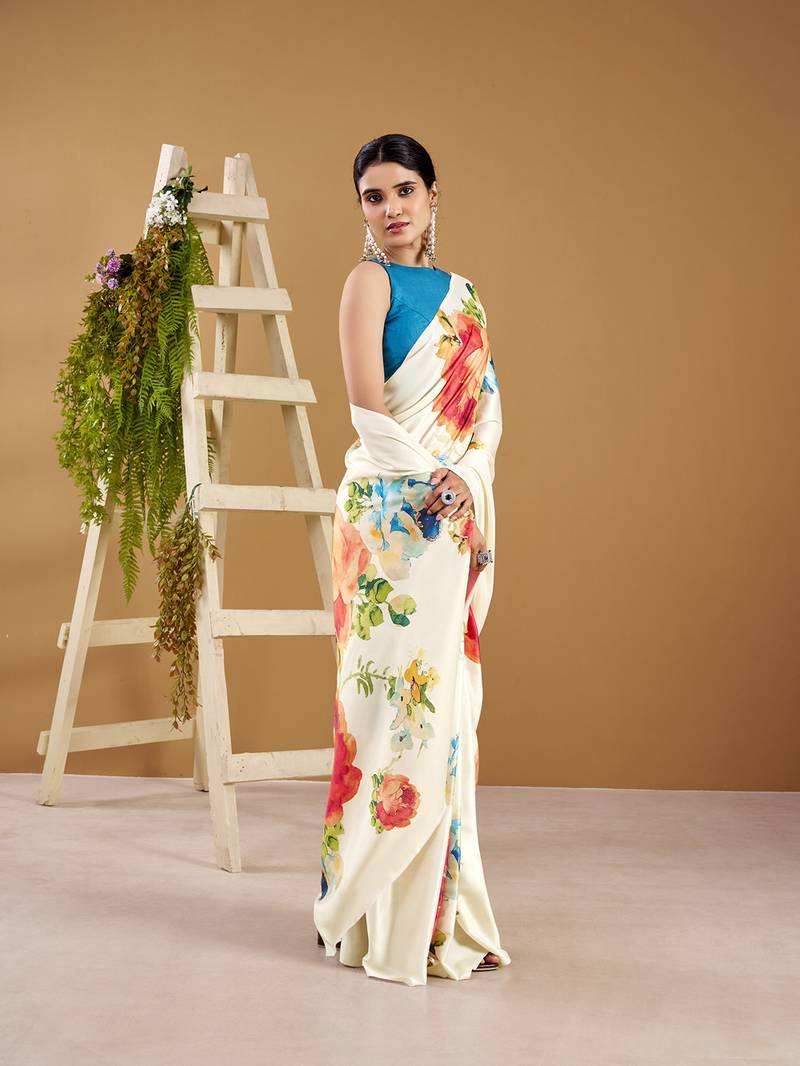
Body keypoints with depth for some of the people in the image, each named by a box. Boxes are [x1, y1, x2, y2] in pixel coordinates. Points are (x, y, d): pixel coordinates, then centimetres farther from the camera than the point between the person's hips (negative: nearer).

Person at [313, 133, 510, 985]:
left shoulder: (463, 295, 18)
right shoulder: (370, 280, -1)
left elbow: (488, 405, 12)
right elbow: (367, 405, -13)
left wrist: (469, 478, -5)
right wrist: (440, 473, -13)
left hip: (455, 520, 7)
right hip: (392, 511, -6)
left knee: (446, 704, 9)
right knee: (400, 698, -5)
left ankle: (436, 907, 20)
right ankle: (377, 915, 7)